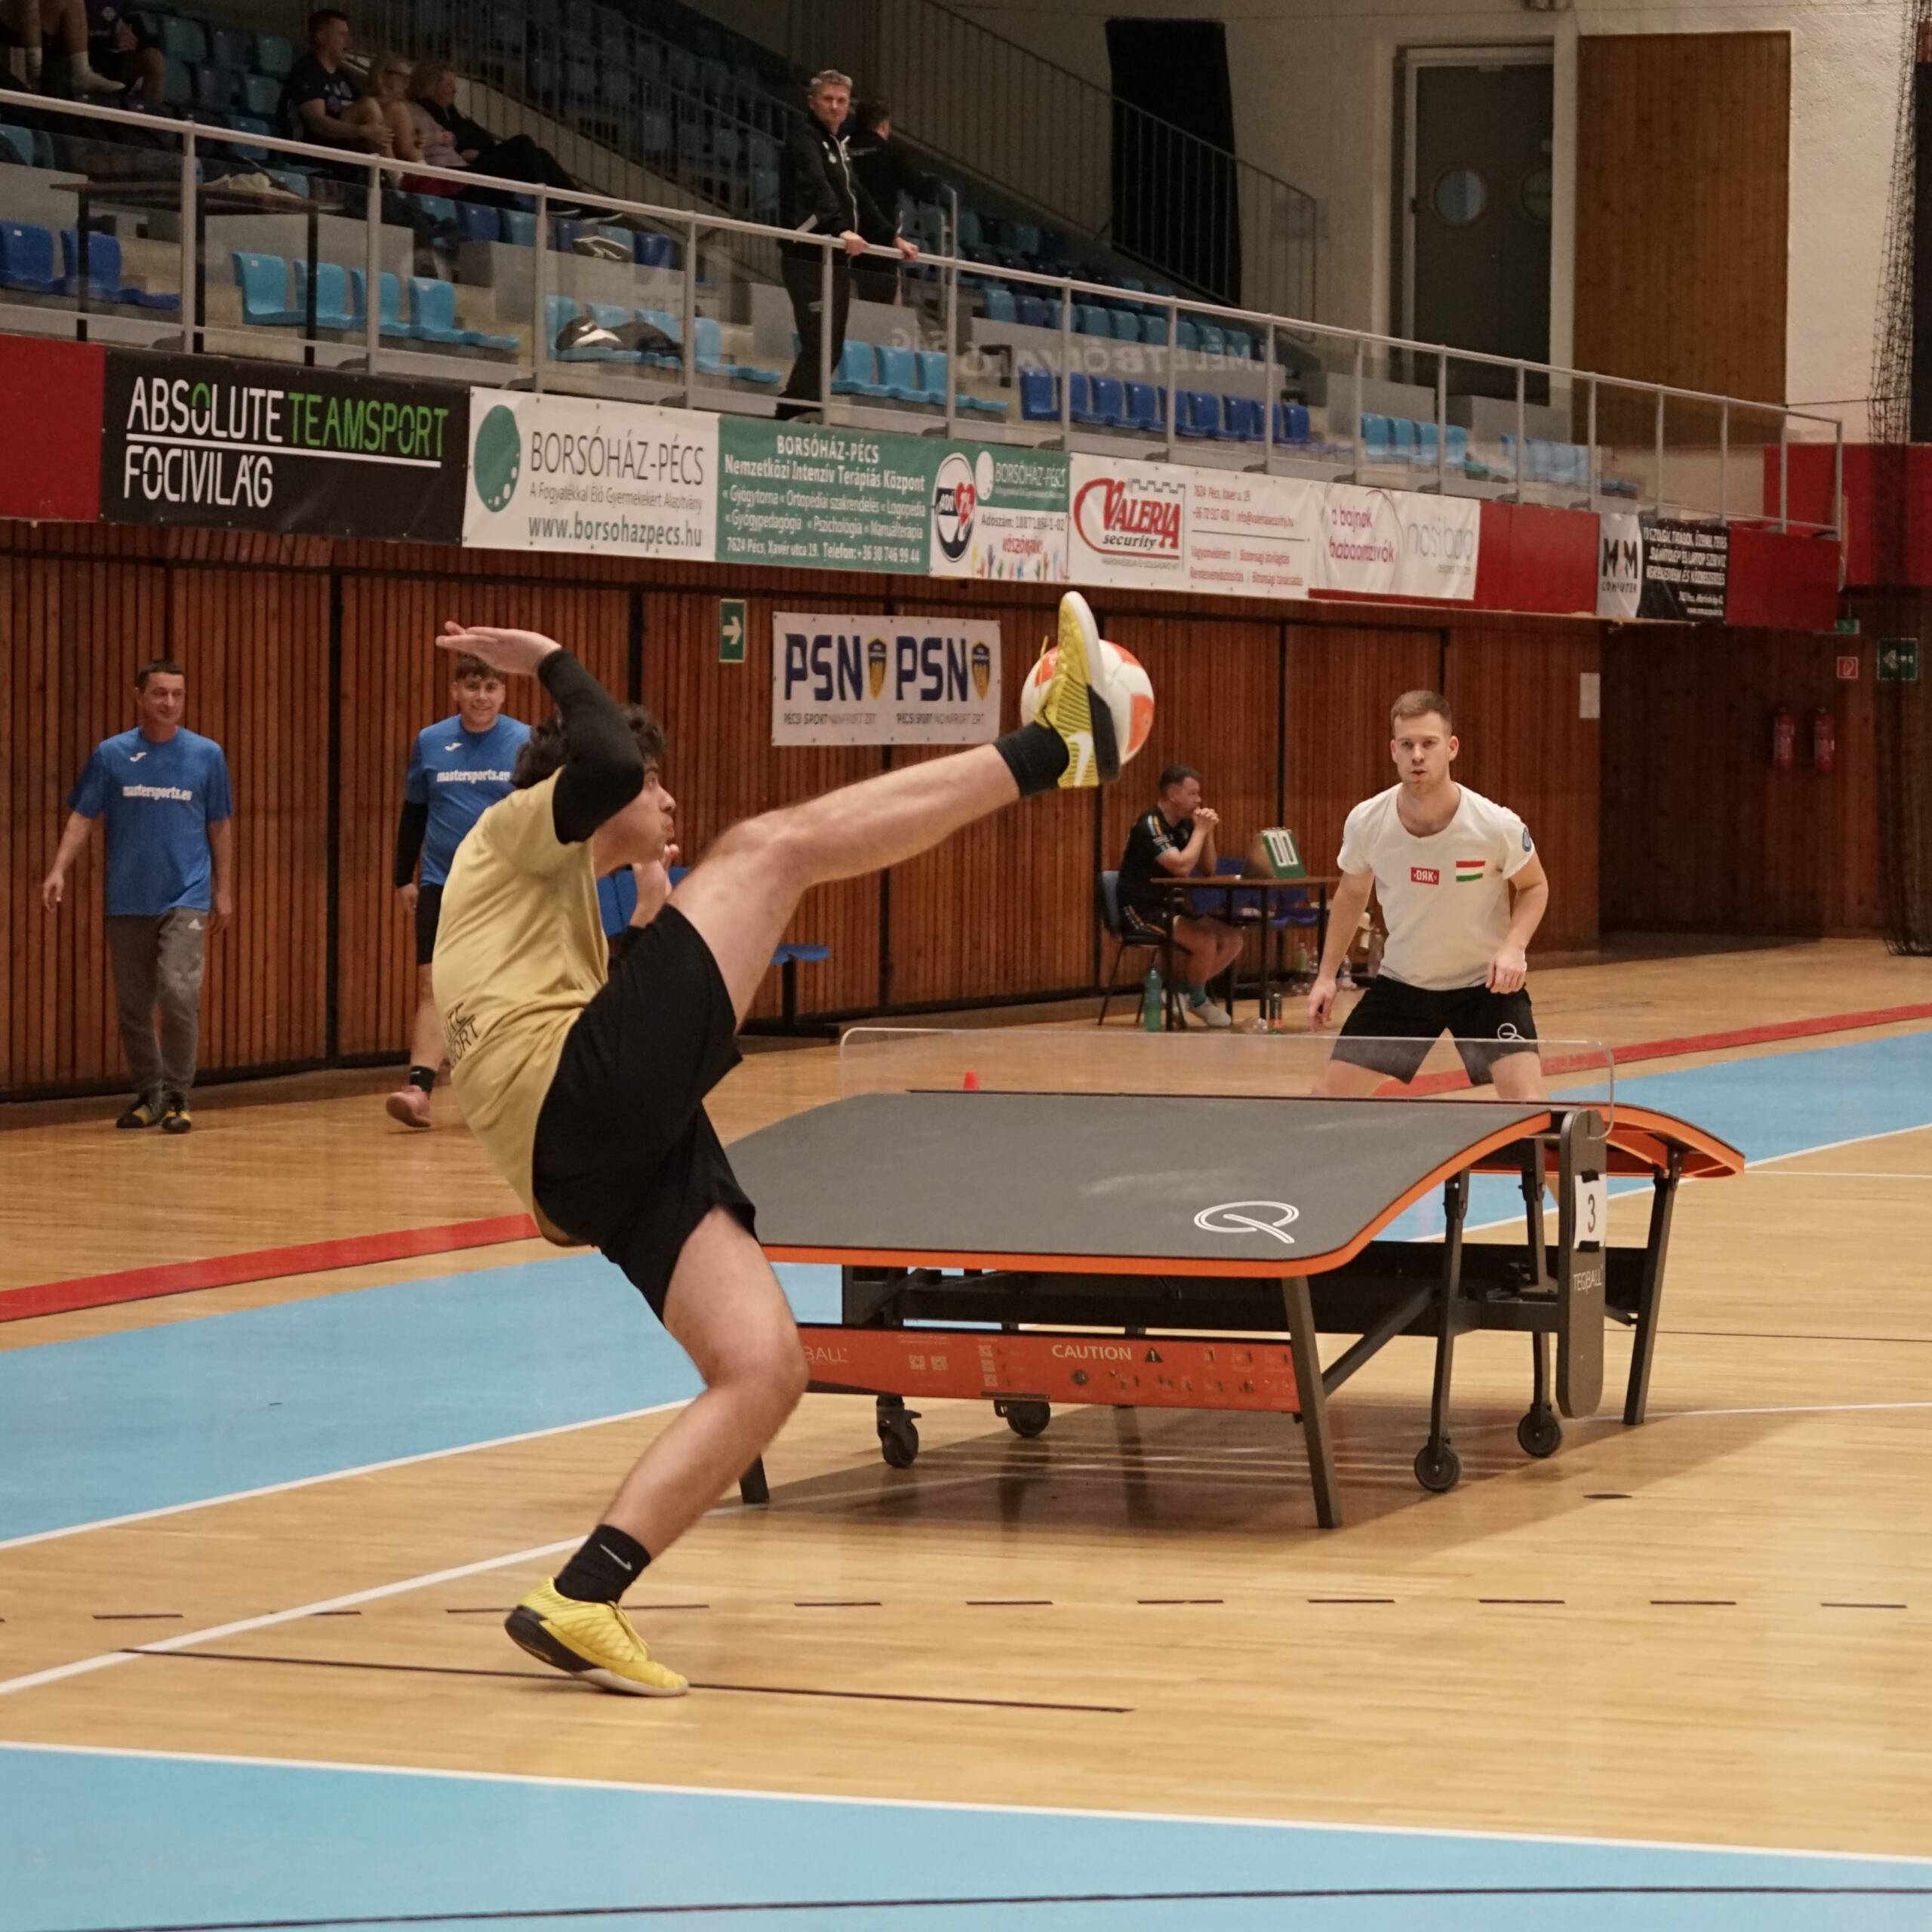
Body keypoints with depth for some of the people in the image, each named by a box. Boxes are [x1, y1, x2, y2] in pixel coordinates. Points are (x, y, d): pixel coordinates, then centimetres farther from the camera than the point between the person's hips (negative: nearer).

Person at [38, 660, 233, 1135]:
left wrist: (223, 891, 6)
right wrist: (59, 871, -11)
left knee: (179, 994, -16)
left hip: (186, 899, -2)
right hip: (127, 900, 2)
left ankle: (176, 1098, -5)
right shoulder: (111, 754, 2)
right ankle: (149, 1095, 21)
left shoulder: (206, 755, 2)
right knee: (133, 1005, 7)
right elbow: (82, 815, 2)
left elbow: (220, 826, 8)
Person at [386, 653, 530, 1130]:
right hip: (441, 886, 1)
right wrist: (404, 878, 12)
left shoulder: (526, 743, -3)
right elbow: (413, 815, 12)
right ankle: (419, 1090, -19)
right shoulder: (429, 743, 3)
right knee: (433, 987, -10)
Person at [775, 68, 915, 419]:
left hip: (837, 260, 9)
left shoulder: (838, 145, 22)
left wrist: (893, 238, 26)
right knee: (818, 346, -14)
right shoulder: (804, 137, -7)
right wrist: (842, 229, -38)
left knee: (831, 349, 7)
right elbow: (817, 189, -24)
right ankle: (792, 416, -13)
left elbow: (858, 198, 30)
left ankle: (792, 413, 10)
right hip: (808, 258, -9)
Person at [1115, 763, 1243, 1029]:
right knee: (1206, 940, -27)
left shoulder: (1183, 825, 10)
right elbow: (1182, 867, -28)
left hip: (1169, 907, 9)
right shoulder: (1150, 825, -17)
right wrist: (1200, 830, -16)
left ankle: (1178, 989, 7)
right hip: (1142, 911, -9)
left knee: (1232, 940, -4)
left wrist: (1207, 832, -3)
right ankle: (1198, 1000, 0)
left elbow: (1209, 870, 12)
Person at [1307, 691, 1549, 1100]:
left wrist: (1514, 947, -22)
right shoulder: (1366, 822, -15)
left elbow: (1534, 886, -4)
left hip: (1486, 984, -3)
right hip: (1401, 984, 3)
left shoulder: (1496, 825, -24)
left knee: (1526, 1102, -21)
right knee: (1329, 1096, 1)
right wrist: (1327, 975, 5)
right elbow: (1352, 893, 7)